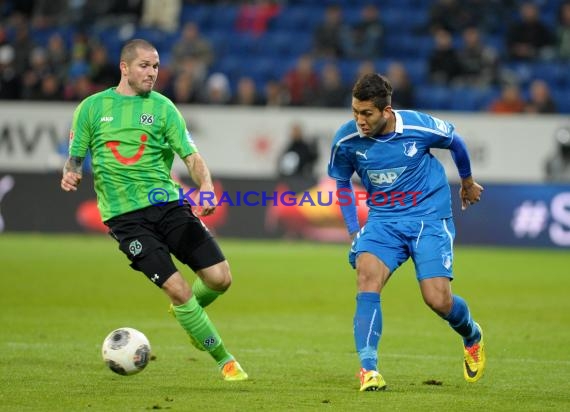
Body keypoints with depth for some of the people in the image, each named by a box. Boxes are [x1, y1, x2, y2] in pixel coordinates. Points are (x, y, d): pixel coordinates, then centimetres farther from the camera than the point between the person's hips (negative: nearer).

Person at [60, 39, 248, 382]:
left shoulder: (162, 107, 7)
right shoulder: (92, 107, 6)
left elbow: (191, 156, 0)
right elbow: (76, 156, 11)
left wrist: (207, 188, -20)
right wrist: (70, 174, -13)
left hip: (168, 204, 2)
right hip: (125, 216, -2)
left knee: (220, 277, -8)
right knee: (178, 289, -14)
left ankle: (188, 311, 27)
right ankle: (225, 360, 1)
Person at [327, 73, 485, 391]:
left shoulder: (420, 127, -18)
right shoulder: (346, 140, -11)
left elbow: (455, 141, 6)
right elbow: (342, 183, 11)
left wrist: (468, 181, 23)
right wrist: (354, 231, 5)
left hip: (429, 217, -2)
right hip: (383, 219, 2)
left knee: (438, 300, -10)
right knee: (367, 277, -26)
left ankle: (473, 336, 27)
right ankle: (368, 369, -28)